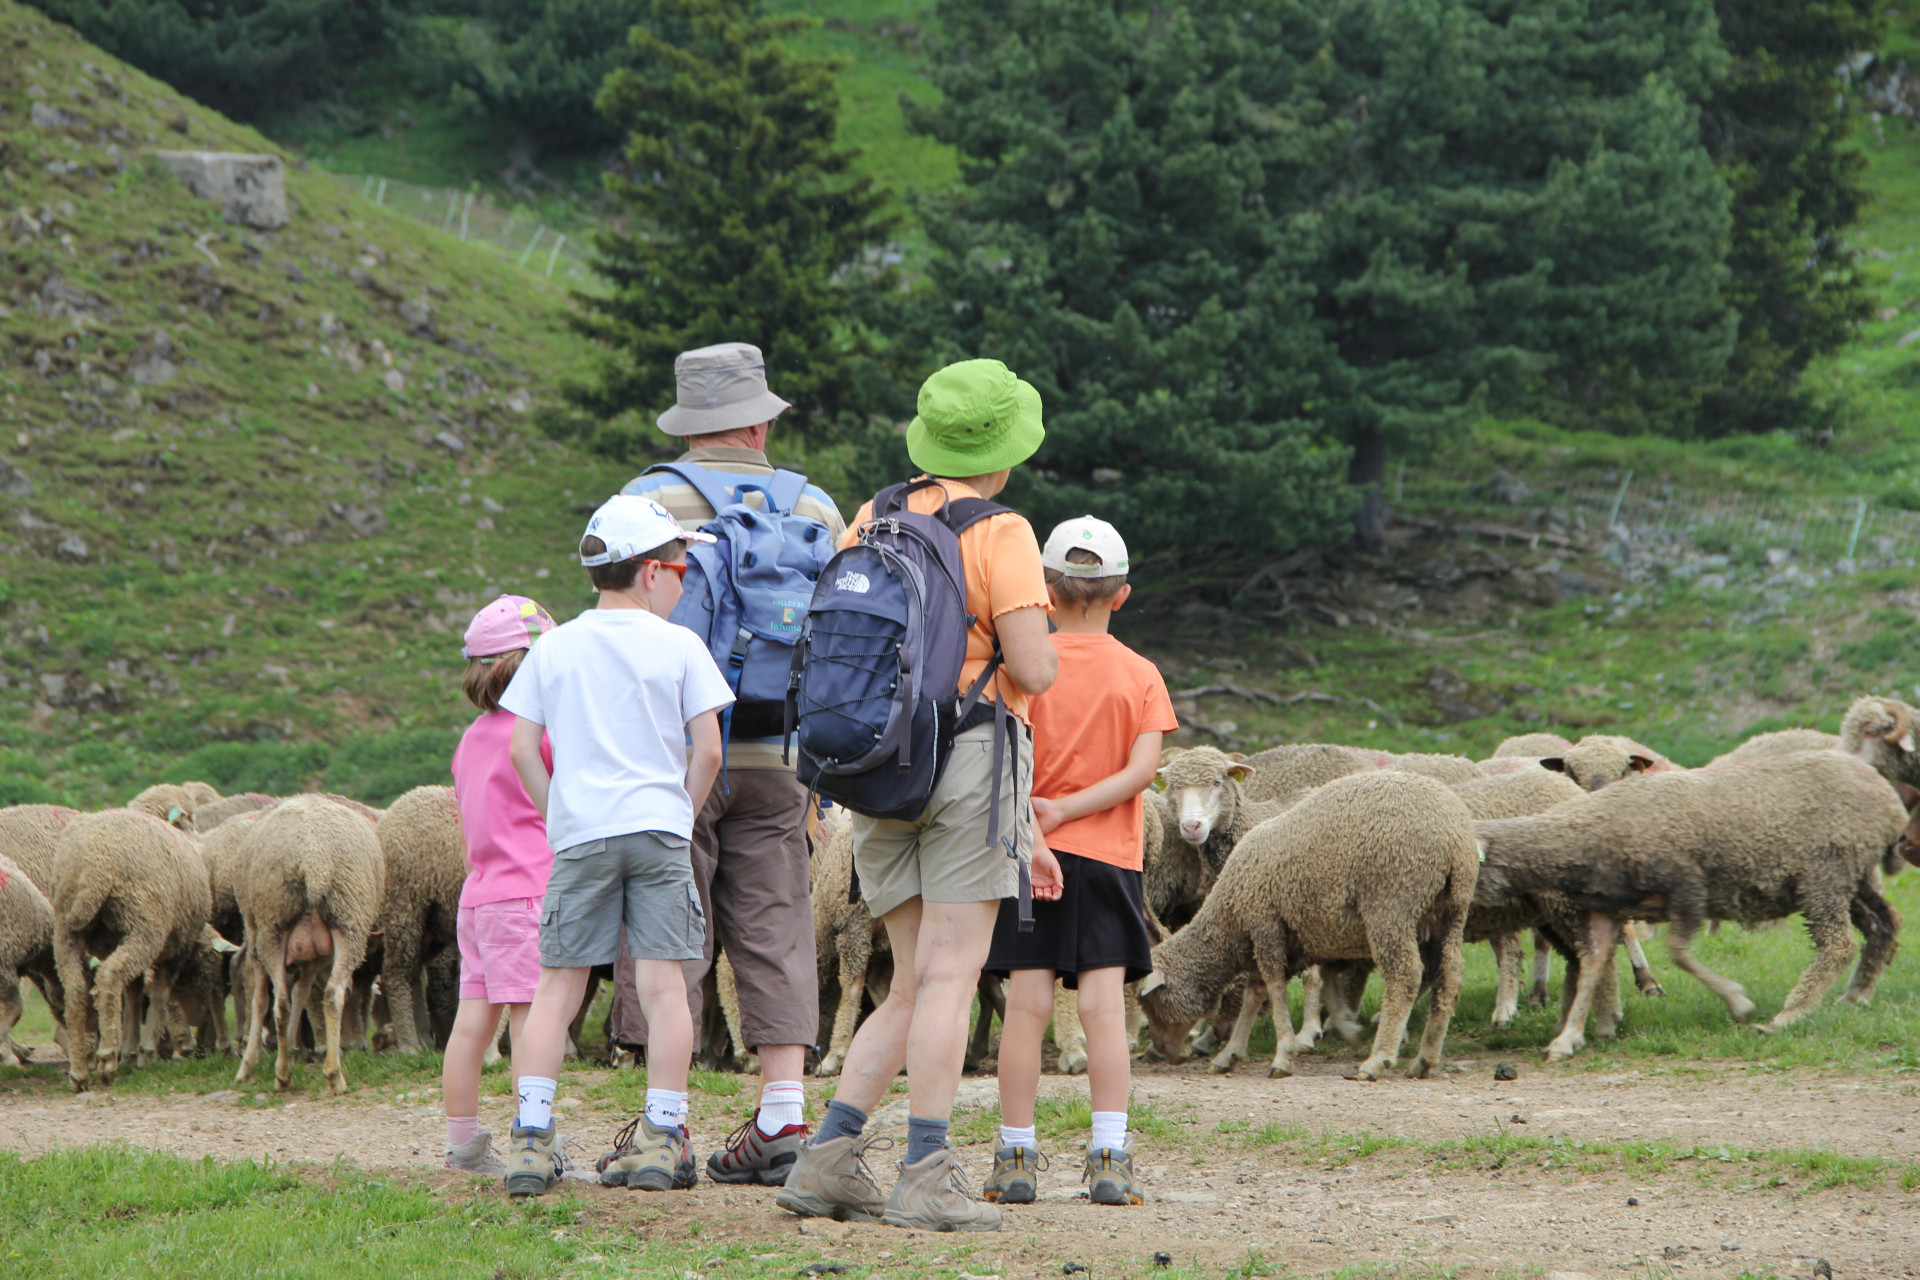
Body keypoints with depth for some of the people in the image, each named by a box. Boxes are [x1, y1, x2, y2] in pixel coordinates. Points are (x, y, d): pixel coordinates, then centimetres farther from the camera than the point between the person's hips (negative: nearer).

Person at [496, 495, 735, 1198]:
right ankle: (661, 1139, -3)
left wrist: (556, 817, 11)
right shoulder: (678, 645, 1)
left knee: (556, 987, 4)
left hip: (579, 834, 2)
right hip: (658, 830, -2)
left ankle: (531, 1138, -4)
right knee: (662, 983, -1)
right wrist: (680, 816, 9)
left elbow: (522, 748, 3)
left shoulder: (553, 648, 8)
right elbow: (707, 750, -3)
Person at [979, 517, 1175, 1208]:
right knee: (1104, 1004, -1)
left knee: (1027, 1004, 0)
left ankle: (1016, 1158, 1)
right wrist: (1070, 809, -8)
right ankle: (1109, 1159, -7)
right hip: (1109, 855, 1)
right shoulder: (1140, 674, 3)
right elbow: (1142, 768, -8)